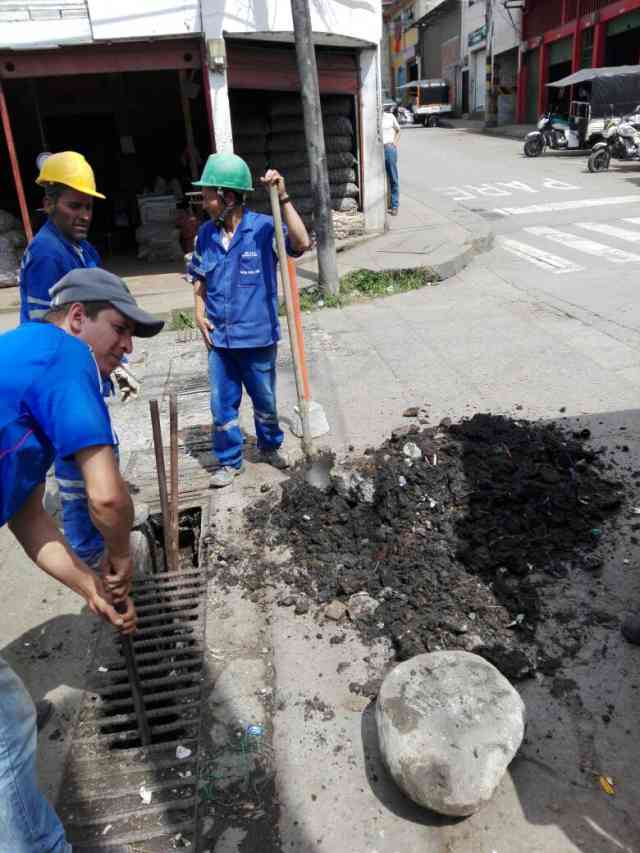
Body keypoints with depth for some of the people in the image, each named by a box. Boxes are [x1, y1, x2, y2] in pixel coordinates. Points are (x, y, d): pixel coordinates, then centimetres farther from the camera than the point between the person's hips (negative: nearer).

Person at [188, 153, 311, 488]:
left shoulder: (263, 228, -12)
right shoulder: (206, 234, 1)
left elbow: (301, 243, -28)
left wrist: (282, 198, -32)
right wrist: (200, 313, 1)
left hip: (258, 335, -3)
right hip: (219, 337, 3)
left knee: (265, 399, 15)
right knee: (222, 405, 9)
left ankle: (269, 446, 41)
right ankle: (229, 462, 26)